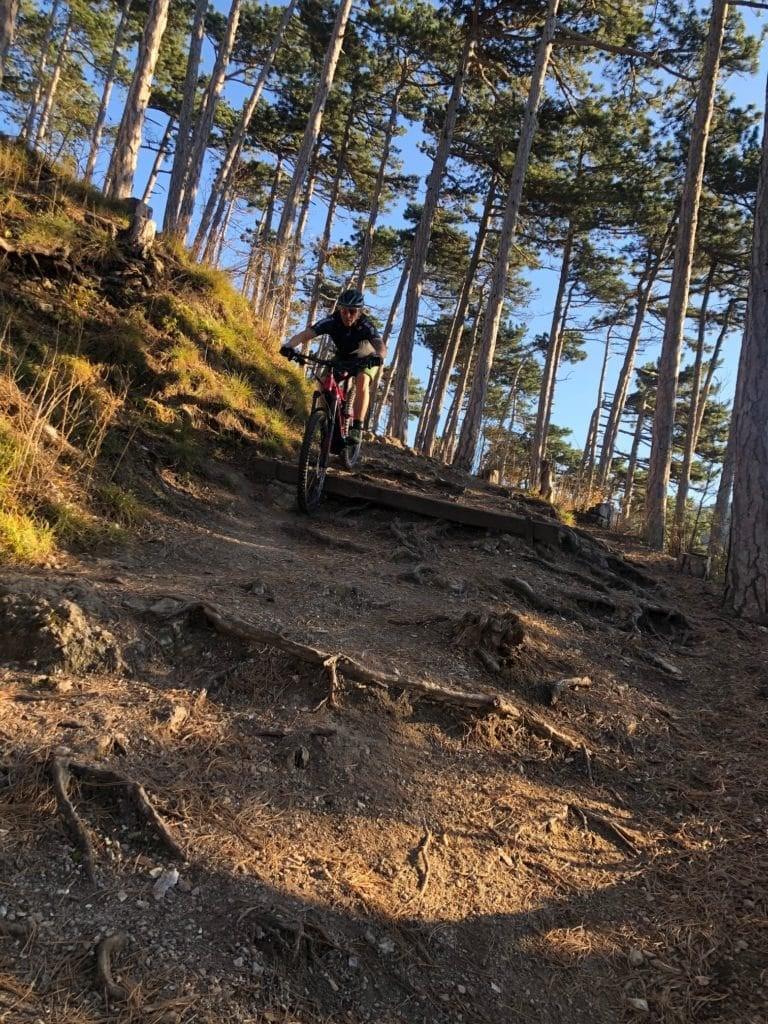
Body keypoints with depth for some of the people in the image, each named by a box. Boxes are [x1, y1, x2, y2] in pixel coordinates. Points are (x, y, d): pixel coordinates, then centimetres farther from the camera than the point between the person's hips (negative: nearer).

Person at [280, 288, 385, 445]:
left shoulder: (366, 326, -33)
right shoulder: (332, 321, -28)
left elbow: (381, 346, -50)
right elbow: (304, 334, -38)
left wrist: (378, 356, -73)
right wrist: (289, 346, -58)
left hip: (366, 358, -3)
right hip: (342, 357, 3)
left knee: (362, 381, -32)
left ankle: (357, 427, -29)